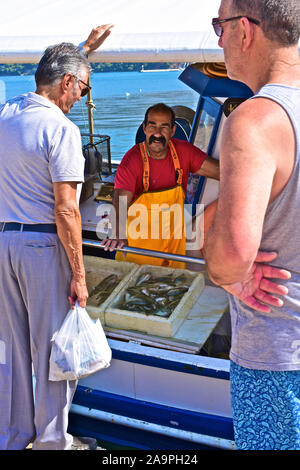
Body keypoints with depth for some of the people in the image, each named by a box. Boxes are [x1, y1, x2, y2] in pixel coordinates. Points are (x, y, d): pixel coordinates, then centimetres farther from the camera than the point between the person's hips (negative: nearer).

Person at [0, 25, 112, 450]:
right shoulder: (61, 129, -15)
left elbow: (54, 76, 30)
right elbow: (66, 211, -18)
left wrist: (84, 49, 38)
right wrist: (78, 274, -13)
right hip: (44, 244, -7)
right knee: (51, 347, 5)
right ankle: (52, 441, 19)